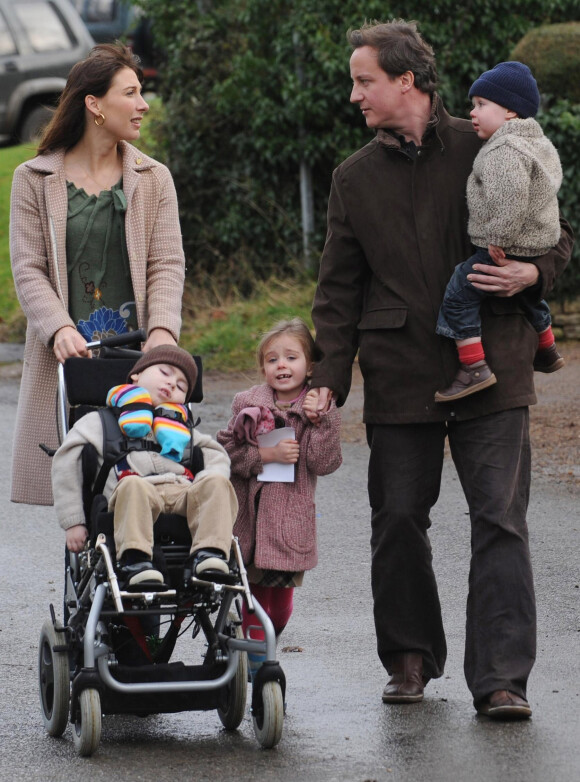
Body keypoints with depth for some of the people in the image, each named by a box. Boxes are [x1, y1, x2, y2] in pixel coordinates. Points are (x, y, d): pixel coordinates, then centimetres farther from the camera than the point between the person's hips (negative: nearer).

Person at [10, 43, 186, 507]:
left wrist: (162, 330, -14)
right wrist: (59, 329, -17)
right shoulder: (35, 180, 7)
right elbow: (28, 269, 0)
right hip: (67, 358, -1)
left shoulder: (153, 180, 12)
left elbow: (168, 265, 4)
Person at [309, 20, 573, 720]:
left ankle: (500, 678, -8)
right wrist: (329, 377, 1)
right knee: (398, 522, 5)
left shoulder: (488, 152, 3)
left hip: (491, 369, -2)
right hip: (399, 378, 3)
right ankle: (410, 657, 23)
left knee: (499, 519, -8)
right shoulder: (355, 179, 10)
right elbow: (338, 289, 12)